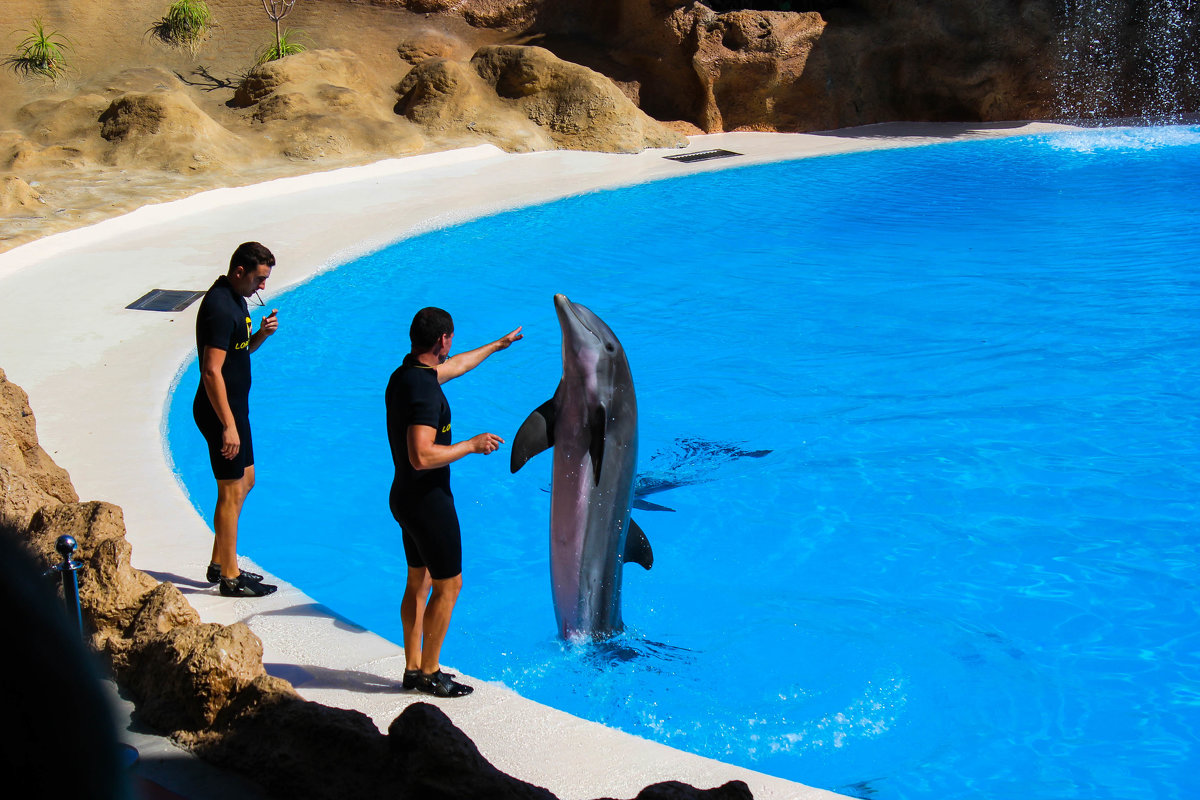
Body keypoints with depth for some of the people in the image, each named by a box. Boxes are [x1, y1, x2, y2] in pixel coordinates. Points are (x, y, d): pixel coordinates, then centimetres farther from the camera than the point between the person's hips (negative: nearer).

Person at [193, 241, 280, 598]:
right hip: (221, 411, -10)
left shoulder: (235, 298, 9)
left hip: (234, 407, 10)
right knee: (232, 491, -2)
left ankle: (220, 564, 28)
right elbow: (212, 371, -25)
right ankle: (230, 577, 8)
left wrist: (262, 334, 1)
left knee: (245, 482, 18)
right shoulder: (219, 307, -22)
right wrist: (228, 426, -26)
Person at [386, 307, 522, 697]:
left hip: (406, 498, 10)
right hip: (427, 500, -10)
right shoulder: (424, 390, -26)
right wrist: (473, 445, -20)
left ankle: (414, 668, 25)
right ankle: (430, 674, 9)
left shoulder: (406, 374, 5)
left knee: (419, 581, 17)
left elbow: (456, 365, 24)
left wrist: (498, 345, 37)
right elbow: (422, 456, -32)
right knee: (448, 585, 1)